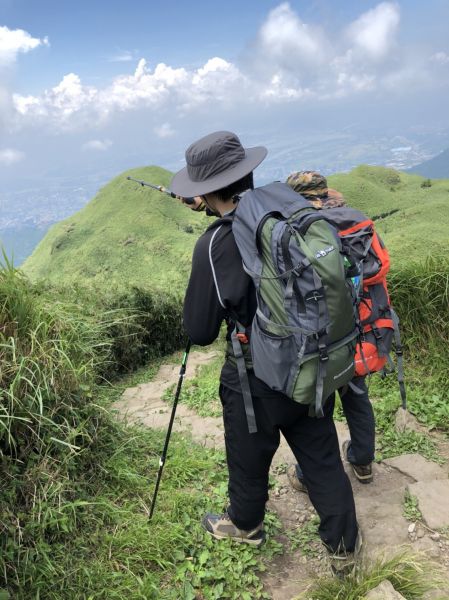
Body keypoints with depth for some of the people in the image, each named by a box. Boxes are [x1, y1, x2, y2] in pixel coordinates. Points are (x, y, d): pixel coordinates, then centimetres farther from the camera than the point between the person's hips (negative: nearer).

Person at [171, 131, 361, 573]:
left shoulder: (214, 245, -24)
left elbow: (199, 333, -16)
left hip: (257, 380, -4)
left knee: (249, 460, 22)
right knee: (322, 458, 21)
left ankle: (245, 525, 50)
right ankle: (344, 545, 39)